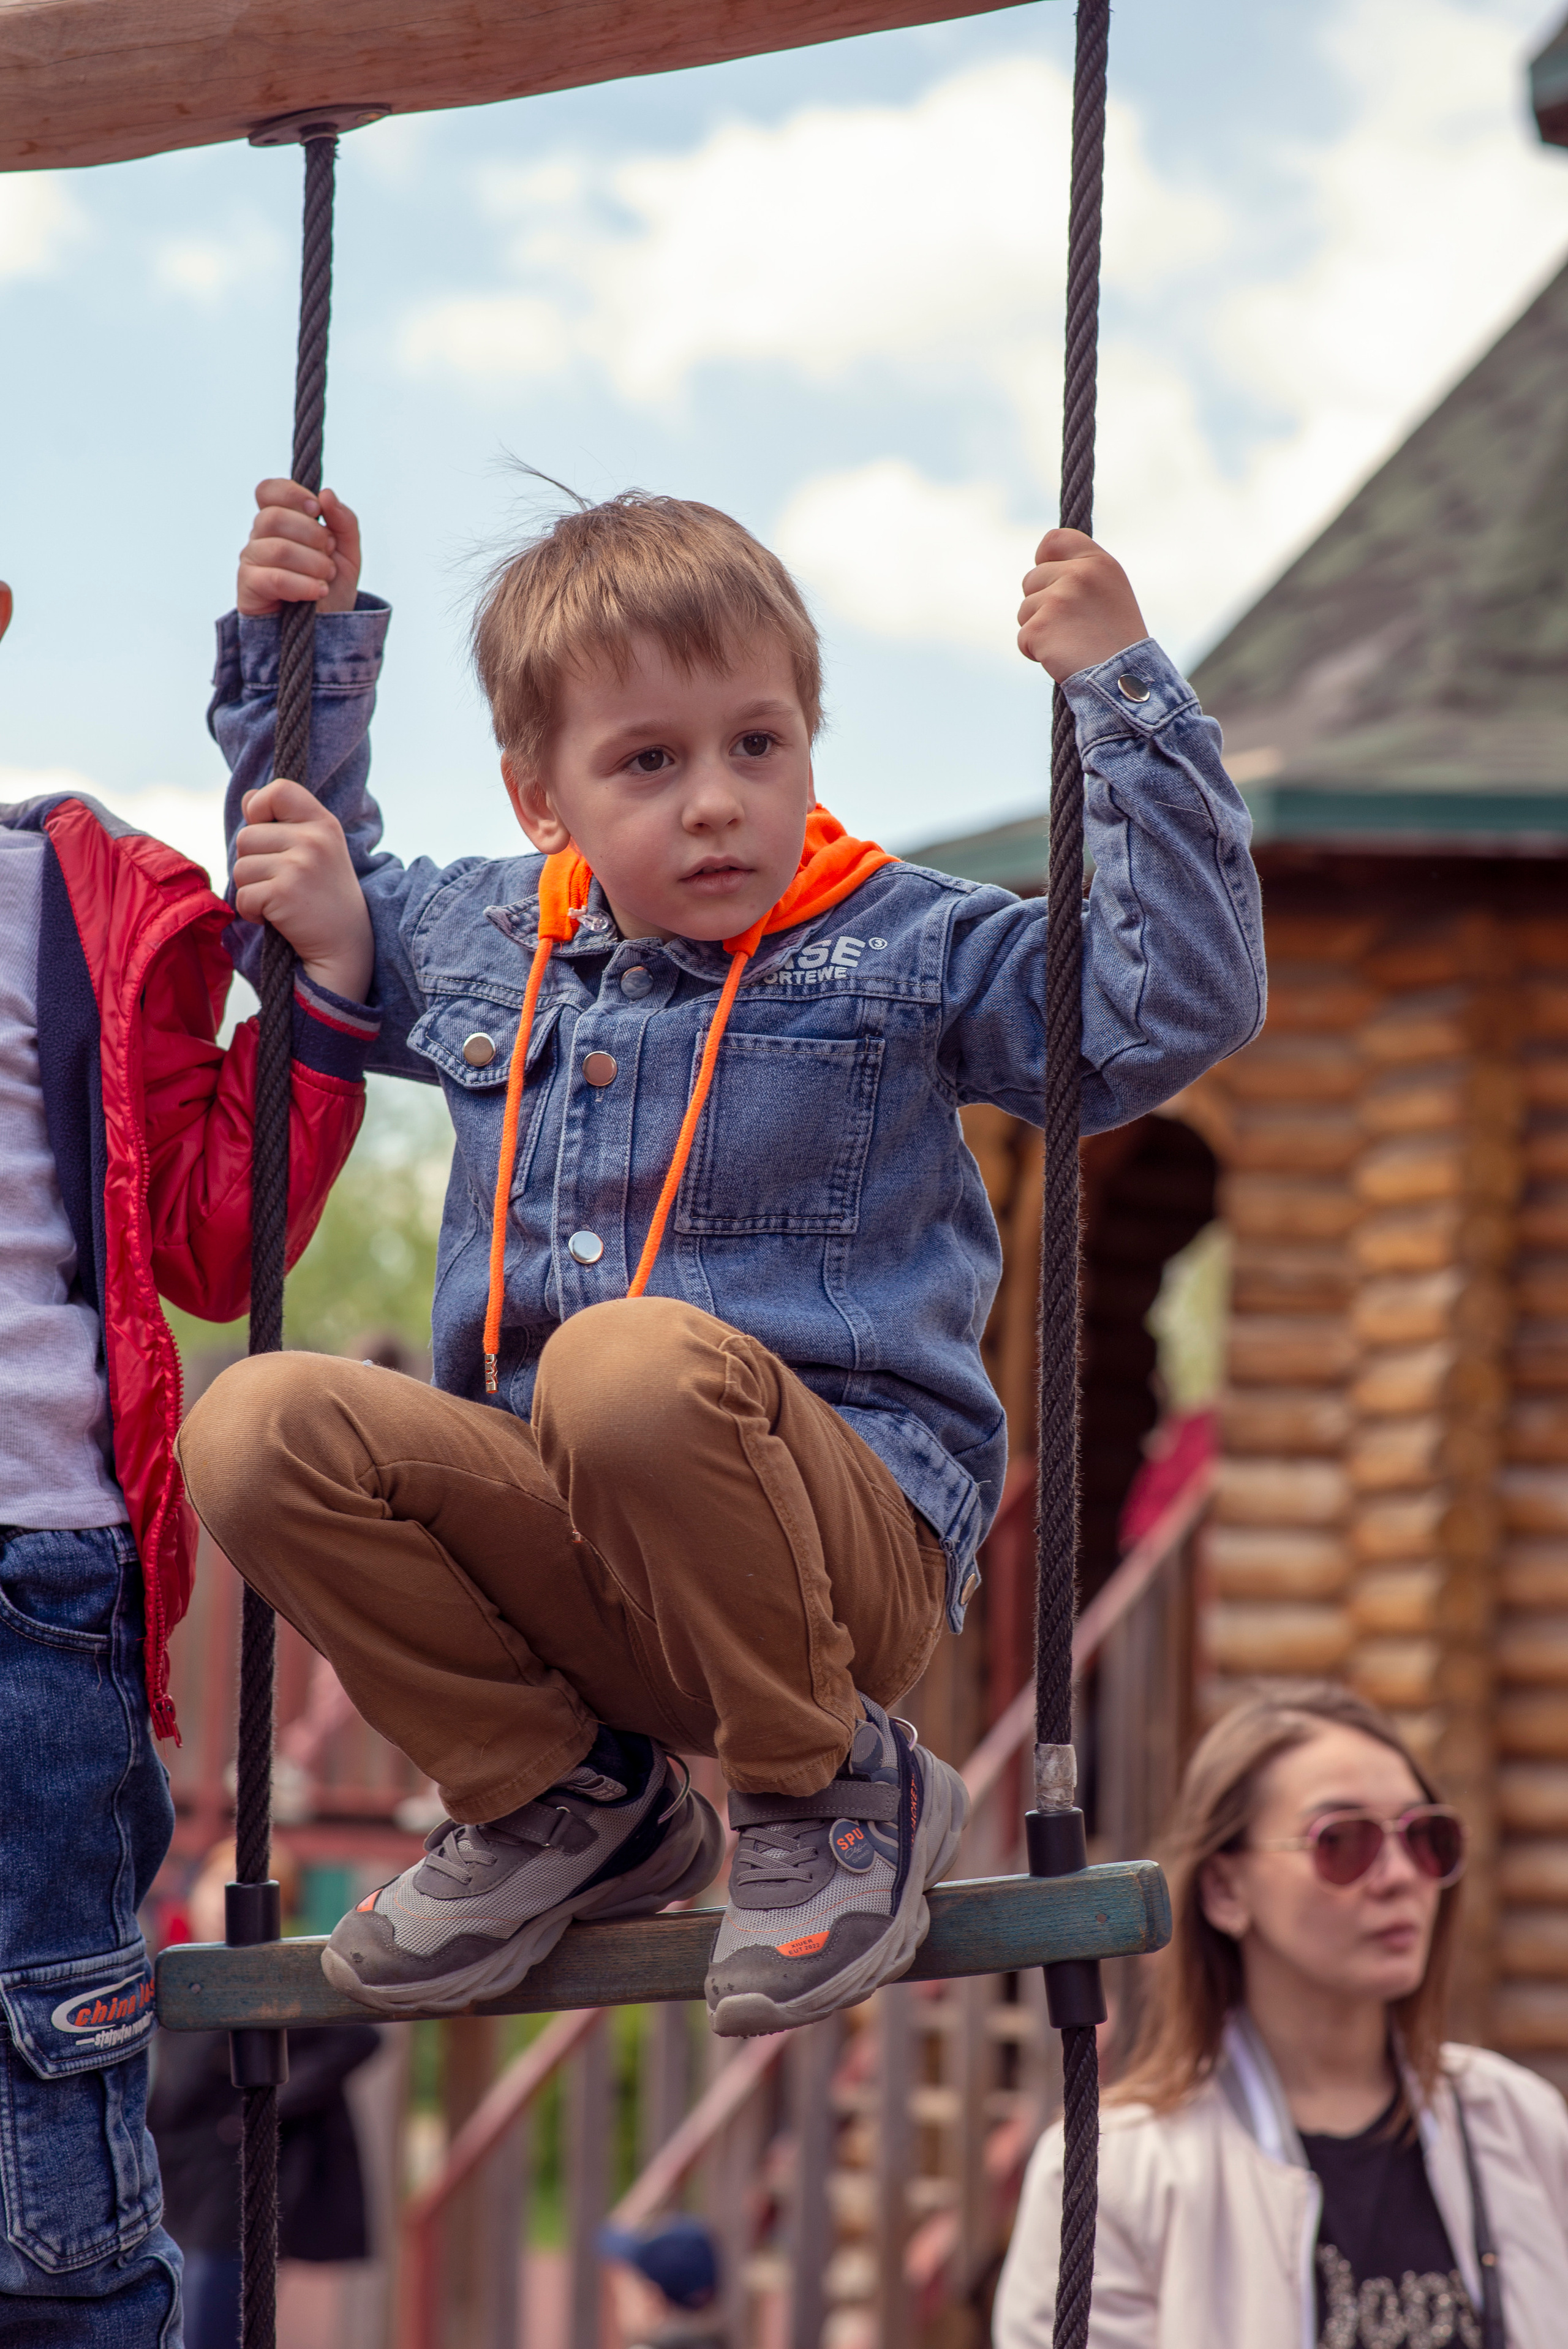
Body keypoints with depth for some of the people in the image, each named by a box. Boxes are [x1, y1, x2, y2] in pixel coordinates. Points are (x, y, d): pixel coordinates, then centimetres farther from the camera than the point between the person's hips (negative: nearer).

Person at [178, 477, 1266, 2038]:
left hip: (852, 1542, -4)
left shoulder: (910, 954, 4)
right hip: (550, 1557, 4)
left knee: (630, 1360, -37)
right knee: (258, 1427, -22)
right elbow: (303, 916, 37)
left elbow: (1176, 1008, -6)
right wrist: (304, 650, 27)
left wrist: (1122, 697, -7)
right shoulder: (471, 942, 17)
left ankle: (833, 1791, -13)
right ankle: (564, 1802, -2)